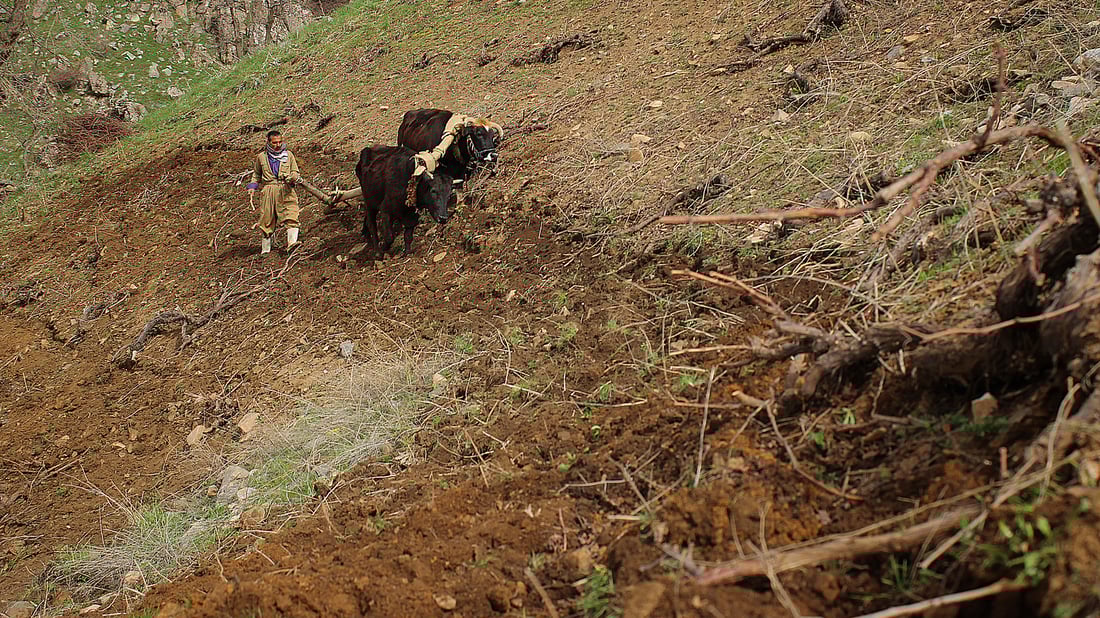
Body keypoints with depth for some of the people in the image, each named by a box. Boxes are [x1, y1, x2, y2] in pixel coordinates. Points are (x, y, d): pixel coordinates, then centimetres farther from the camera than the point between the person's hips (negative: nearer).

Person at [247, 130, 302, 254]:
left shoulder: (288, 155, 12)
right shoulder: (261, 157, 13)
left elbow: (296, 173, 13)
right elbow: (256, 174, 26)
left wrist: (292, 178, -9)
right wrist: (252, 187, 12)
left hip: (286, 190, -1)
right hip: (269, 191, 1)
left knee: (291, 217, -20)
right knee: (267, 220, 1)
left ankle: (292, 242, -34)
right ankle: (265, 249, 12)